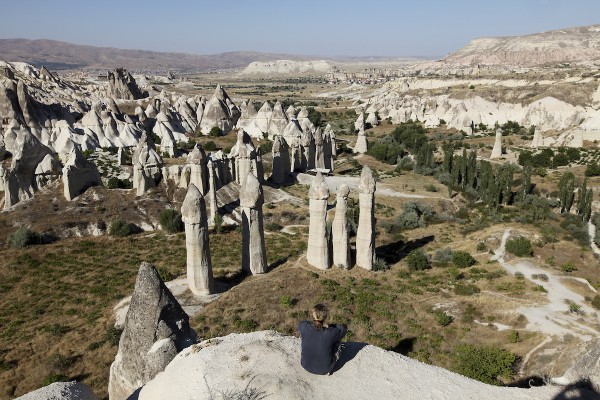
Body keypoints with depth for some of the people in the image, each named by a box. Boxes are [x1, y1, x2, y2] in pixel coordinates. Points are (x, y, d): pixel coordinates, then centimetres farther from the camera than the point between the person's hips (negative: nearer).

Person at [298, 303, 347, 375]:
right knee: (337, 342, 17)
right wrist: (328, 326, -5)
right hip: (324, 370, -2)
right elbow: (344, 328, -5)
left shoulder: (305, 328, -23)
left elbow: (300, 323, 4)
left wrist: (313, 323, -4)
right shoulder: (331, 333, -28)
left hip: (305, 365, 2)